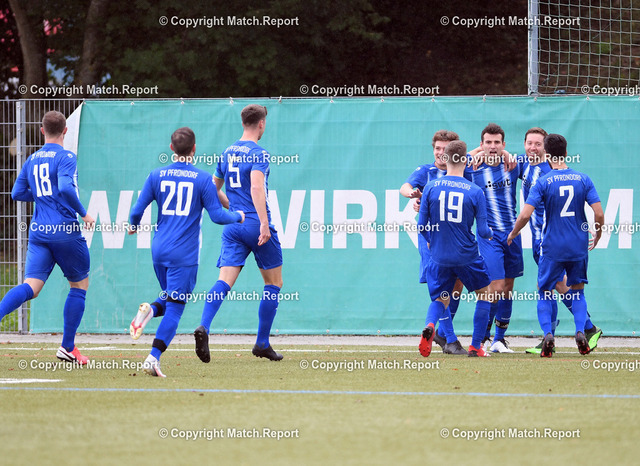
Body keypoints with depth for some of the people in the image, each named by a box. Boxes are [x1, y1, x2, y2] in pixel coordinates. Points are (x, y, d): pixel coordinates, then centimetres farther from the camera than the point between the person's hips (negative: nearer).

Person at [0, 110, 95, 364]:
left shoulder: (32, 160, 13)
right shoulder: (65, 157, -8)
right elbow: (66, 188, -23)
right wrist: (83, 213, -10)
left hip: (39, 233, 5)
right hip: (65, 231, -5)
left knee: (30, 286, -5)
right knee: (80, 284, 14)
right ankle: (68, 347, 15)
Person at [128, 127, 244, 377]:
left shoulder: (157, 175, 4)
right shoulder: (203, 179, -5)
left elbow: (137, 210, 4)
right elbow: (217, 215, -4)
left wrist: (133, 226, 26)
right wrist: (238, 216, 16)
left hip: (159, 250, 4)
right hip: (184, 253, -4)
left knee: (172, 299, 23)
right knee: (174, 309, -3)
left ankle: (150, 309, -10)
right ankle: (154, 357, -16)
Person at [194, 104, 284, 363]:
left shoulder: (227, 153, 13)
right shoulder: (258, 154, -9)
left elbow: (214, 188, 23)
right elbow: (256, 187, -23)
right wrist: (264, 222, -29)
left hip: (233, 226, 5)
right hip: (256, 224, -5)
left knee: (225, 281, -6)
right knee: (273, 283, 11)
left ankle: (204, 327, -30)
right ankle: (262, 343, 12)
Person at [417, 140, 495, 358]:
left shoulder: (431, 187, -5)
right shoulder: (475, 192, -8)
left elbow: (422, 225, -1)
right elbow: (482, 231, -7)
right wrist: (490, 233, 18)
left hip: (439, 257, 2)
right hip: (467, 256, -2)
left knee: (440, 300, 16)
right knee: (484, 294, 21)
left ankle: (429, 326, -19)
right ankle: (476, 346, 18)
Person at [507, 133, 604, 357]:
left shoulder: (543, 182, -8)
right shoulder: (583, 180, -1)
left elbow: (525, 214, -15)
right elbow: (599, 214, -5)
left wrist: (513, 233, 4)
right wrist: (597, 235, 14)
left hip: (552, 248, -2)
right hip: (579, 246, 2)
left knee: (545, 293, 11)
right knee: (577, 291, 19)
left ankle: (548, 334, -9)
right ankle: (580, 332, -2)